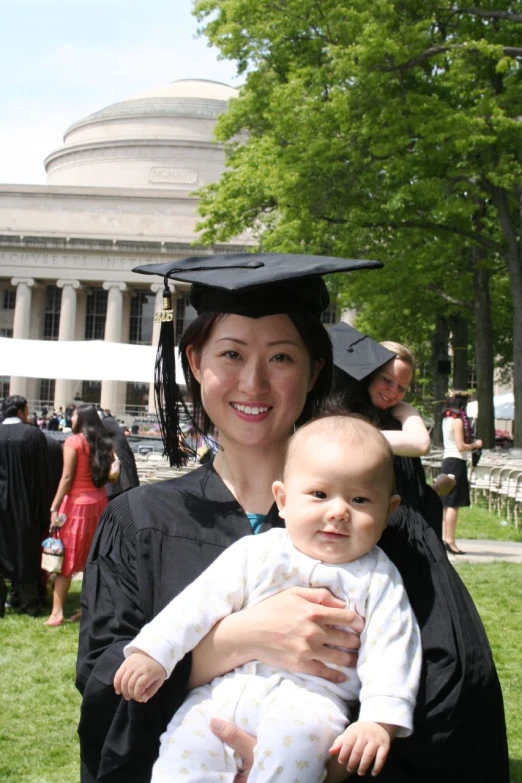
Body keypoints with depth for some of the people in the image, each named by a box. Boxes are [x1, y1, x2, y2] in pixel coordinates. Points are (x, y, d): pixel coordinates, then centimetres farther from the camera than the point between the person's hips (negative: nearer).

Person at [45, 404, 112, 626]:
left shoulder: (73, 442, -9)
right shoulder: (104, 443, 9)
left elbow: (67, 478, -14)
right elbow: (109, 474, 4)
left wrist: (54, 507, -12)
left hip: (77, 502, -6)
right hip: (99, 501, 6)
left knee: (65, 558, -1)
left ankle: (57, 612, -4)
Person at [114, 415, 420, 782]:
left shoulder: (376, 577, 2)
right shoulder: (255, 554, 8)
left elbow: (390, 648, -5)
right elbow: (203, 600, 7)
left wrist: (381, 720, -18)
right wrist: (154, 652, -3)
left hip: (314, 697, -3)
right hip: (232, 688, 3)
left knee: (295, 733, -34)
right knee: (186, 741, -16)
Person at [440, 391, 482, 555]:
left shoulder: (447, 419, 13)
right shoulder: (458, 420, -13)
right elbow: (461, 446, -18)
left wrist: (471, 443, 12)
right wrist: (475, 445, -3)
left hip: (447, 461, 9)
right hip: (456, 462, -9)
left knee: (447, 504, 13)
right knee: (454, 504, -9)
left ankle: (445, 539, 16)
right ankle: (450, 541, -9)